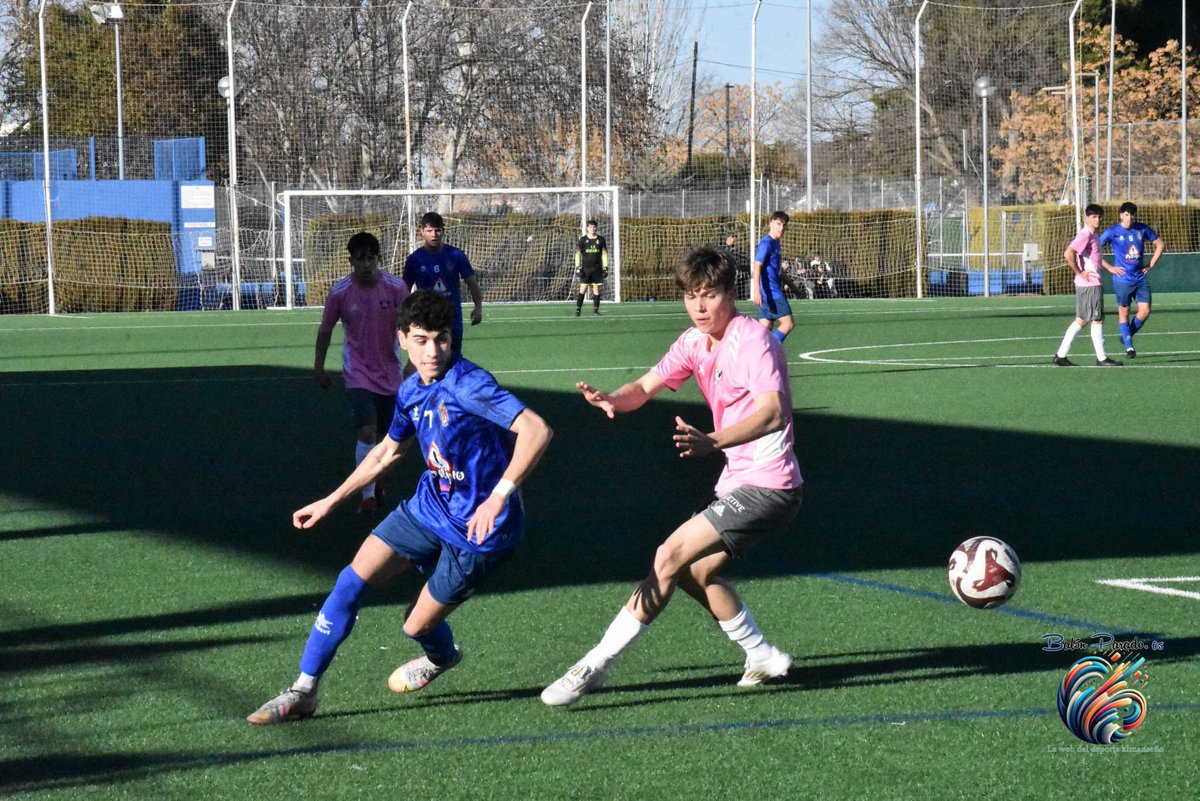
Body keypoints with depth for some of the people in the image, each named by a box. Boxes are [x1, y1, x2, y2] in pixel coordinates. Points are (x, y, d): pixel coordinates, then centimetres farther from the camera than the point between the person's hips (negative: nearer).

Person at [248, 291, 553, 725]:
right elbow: (387, 452, 21)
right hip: (429, 506, 7)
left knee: (417, 626, 4)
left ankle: (441, 657, 43)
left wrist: (498, 497, -40)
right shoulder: (411, 391, 2)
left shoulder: (468, 385, -24)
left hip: (477, 527, -7)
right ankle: (304, 690, 5)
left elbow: (536, 429, -34)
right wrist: (329, 502, 25)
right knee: (353, 579, -5)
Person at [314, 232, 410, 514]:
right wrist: (319, 367, 9)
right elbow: (325, 329, 3)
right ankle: (368, 494, -8)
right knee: (367, 431, -18)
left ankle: (372, 478, 39)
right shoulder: (340, 292, -12)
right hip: (358, 371, -2)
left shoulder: (396, 288, -11)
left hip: (389, 369, 2)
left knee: (383, 433, 13)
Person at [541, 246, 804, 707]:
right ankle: (764, 658, 24)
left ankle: (594, 668, -14)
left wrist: (713, 442, -46)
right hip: (739, 480, 10)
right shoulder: (695, 343, 9)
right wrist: (614, 400, -20)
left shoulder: (751, 340, -17)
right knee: (694, 574, 13)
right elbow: (646, 387, 5)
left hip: (767, 486, -10)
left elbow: (772, 411, -30)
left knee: (671, 556, -15)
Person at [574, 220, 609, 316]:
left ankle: (595, 309, 5)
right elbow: (578, 254, 2)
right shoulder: (583, 239, 2)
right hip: (586, 268, -2)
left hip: (597, 268, 2)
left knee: (596, 289, -1)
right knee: (582, 289, -7)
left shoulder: (601, 239, 7)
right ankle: (578, 309, -4)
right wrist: (578, 267, -6)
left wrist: (605, 267, 6)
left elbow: (604, 254, 11)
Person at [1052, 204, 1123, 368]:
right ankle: (1101, 358, 3)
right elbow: (1068, 254, -27)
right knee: (1097, 320, -3)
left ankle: (1061, 355, 12)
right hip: (1090, 284, -10)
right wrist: (1079, 272, -19)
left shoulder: (1093, 236, 16)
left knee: (1081, 320, 11)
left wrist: (1109, 267, 34)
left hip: (1093, 283, 10)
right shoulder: (1085, 234, -15)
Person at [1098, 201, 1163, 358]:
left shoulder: (1142, 229, 3)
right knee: (1124, 312, 3)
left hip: (1140, 278, 3)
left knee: (1145, 311, -3)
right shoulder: (1113, 231, -7)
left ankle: (1127, 336, 21)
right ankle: (1129, 347, 13)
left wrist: (1150, 265, 8)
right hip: (1122, 279, -3)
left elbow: (1159, 244, 15)